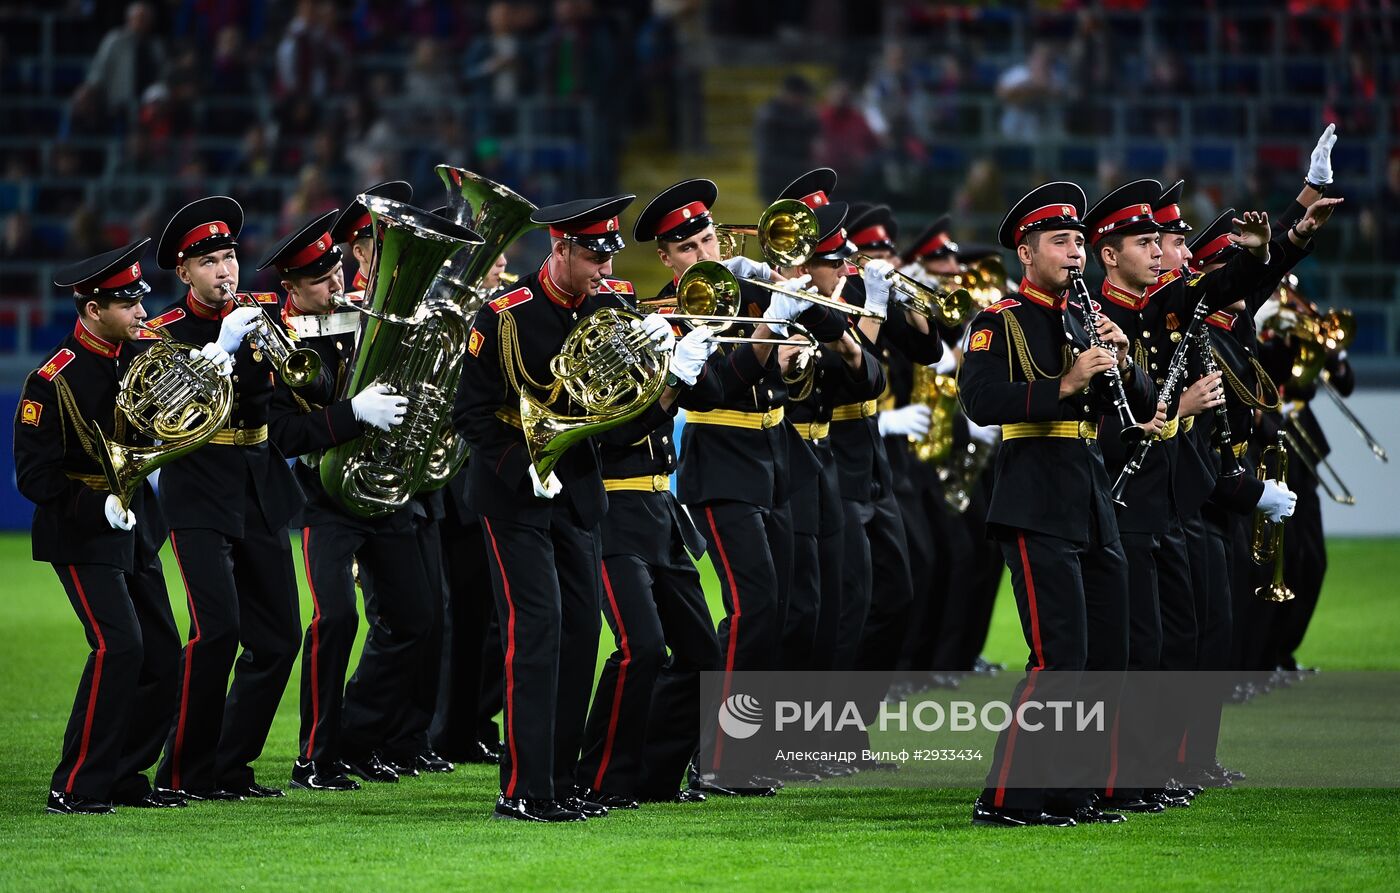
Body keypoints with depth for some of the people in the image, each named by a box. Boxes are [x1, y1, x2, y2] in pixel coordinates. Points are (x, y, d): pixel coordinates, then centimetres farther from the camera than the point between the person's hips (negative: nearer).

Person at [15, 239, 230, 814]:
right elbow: (34, 476, -15)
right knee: (119, 646, -19)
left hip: (136, 532, 7)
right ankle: (76, 788, -12)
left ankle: (123, 776, 17)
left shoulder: (142, 356, 3)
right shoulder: (54, 382, -16)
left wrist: (212, 371, -12)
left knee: (163, 658, 5)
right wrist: (99, 508, -25)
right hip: (82, 535, -7)